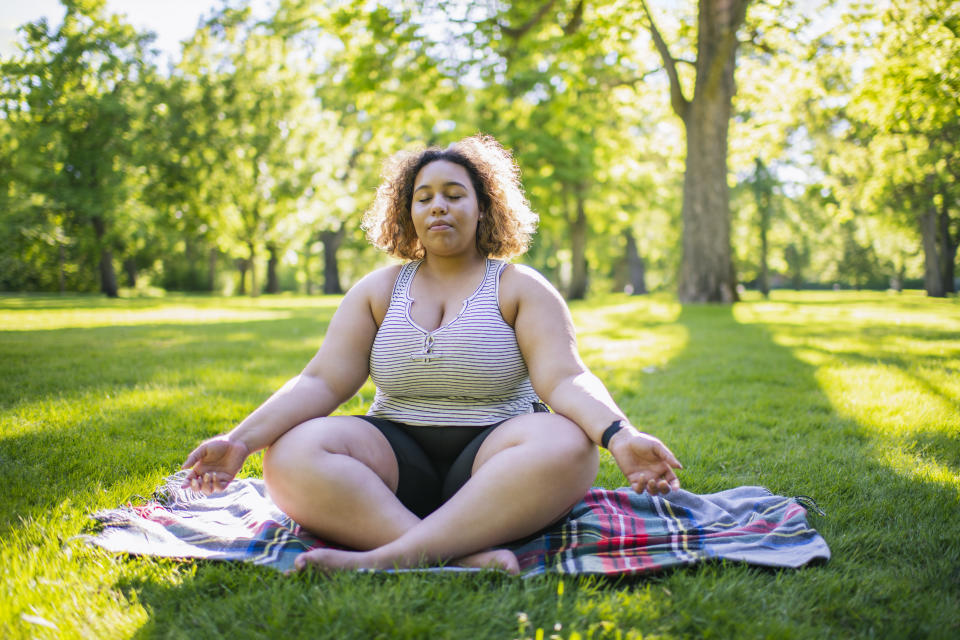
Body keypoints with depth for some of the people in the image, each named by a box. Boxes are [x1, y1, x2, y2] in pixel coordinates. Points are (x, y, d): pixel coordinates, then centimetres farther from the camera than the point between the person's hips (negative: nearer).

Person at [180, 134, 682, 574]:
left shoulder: (521, 288, 5)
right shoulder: (378, 291, 13)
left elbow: (566, 381, -9)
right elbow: (321, 381, 4)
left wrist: (620, 436, -30)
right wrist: (242, 439, -11)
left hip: (490, 458, -2)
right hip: (398, 462, 2)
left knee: (567, 447, -35)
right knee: (290, 456, -26)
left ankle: (384, 556, -40)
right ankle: (468, 557, -38)